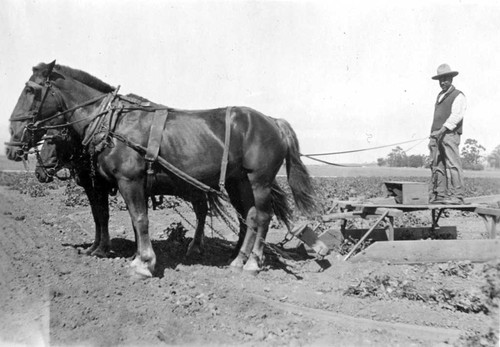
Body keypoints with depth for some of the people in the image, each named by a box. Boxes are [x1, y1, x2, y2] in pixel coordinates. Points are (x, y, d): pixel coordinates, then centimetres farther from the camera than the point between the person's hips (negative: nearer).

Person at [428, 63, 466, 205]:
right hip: (436, 135, 7)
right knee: (436, 166, 2)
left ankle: (456, 197, -14)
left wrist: (444, 129, -24)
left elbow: (456, 115, -12)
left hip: (450, 134, -7)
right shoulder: (440, 96, 26)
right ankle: (439, 196, 4)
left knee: (452, 165, -12)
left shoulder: (458, 96, 2)